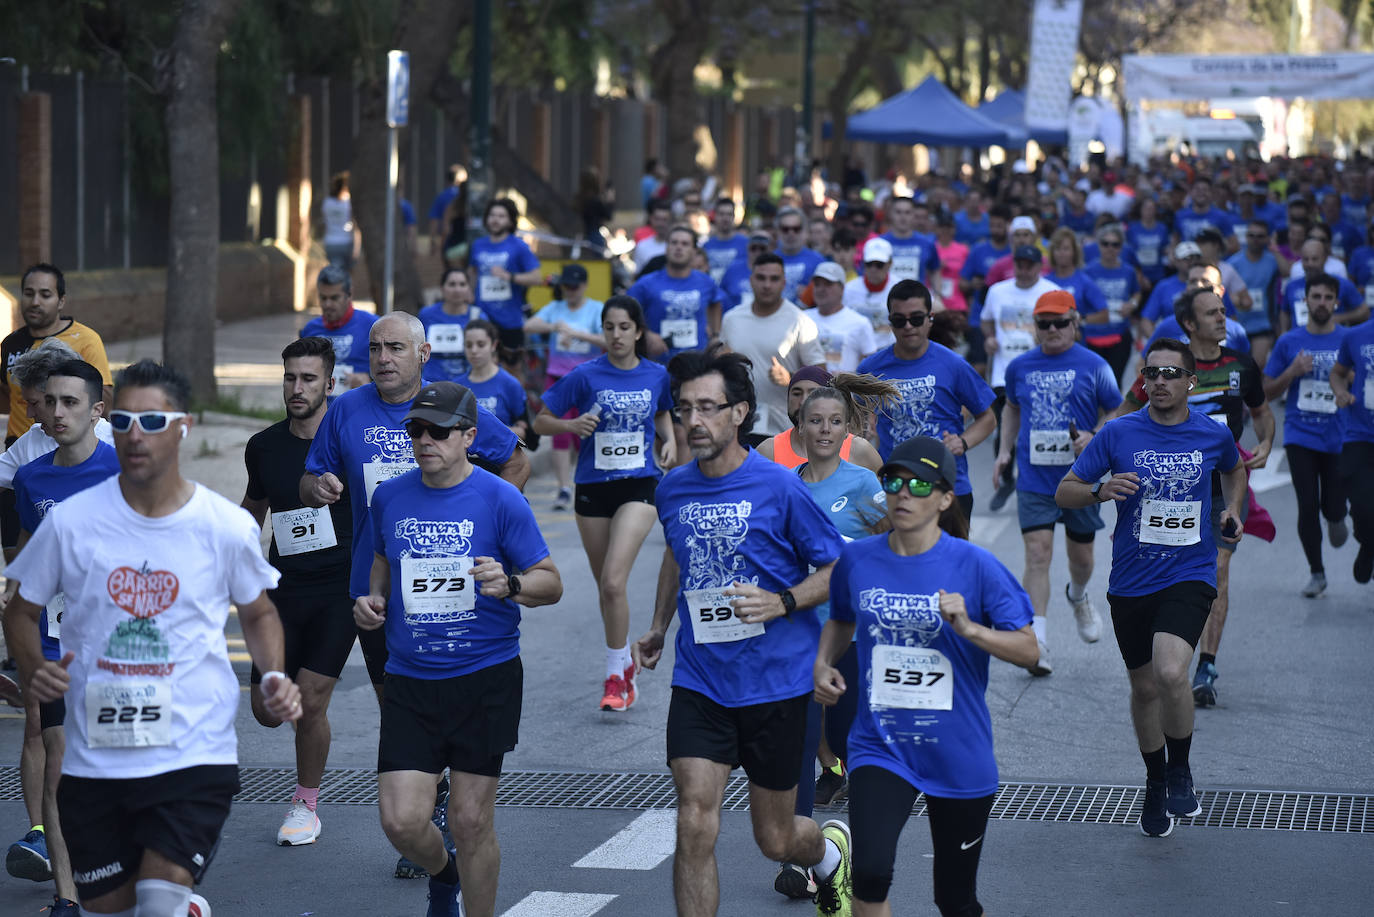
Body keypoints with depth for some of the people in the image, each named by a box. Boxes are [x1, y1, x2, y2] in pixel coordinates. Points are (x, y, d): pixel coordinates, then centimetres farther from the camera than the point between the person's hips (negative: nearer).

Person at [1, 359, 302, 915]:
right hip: (93, 760, 2)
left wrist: (274, 677, -3)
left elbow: (258, 613, 15)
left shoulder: (227, 527, -2)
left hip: (194, 757, -2)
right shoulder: (71, 521, -2)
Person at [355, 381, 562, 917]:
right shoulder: (390, 497, 5)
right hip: (410, 680, 3)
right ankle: (442, 873, 30)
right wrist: (373, 601, 5)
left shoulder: (500, 500, -7)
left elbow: (551, 583, -5)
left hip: (486, 677, -3)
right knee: (401, 821, -5)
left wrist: (509, 585, -25)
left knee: (471, 821, -1)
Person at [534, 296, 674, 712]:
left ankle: (615, 675, -8)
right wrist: (572, 424, -19)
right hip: (593, 488, 2)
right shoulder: (586, 375, -5)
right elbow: (540, 422, -1)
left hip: (639, 486, -1)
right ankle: (626, 662, 35)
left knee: (613, 582, -17)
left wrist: (669, 441, 4)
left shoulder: (656, 376, 1)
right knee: (606, 587, 13)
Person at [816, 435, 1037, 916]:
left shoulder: (973, 565, -9)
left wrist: (969, 628, -23)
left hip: (958, 755, -1)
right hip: (880, 747, 1)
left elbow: (1028, 650, -8)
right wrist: (823, 664, 3)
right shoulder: (857, 559, 0)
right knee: (870, 874, -23)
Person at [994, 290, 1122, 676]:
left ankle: (1078, 596, 50)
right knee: (1037, 554, -12)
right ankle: (1037, 642, -16)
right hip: (1034, 477, 1)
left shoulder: (1093, 366, -3)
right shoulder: (1020, 367, 5)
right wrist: (1004, 451, 12)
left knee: (1081, 555, 14)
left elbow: (1117, 413, 3)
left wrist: (1094, 437, -15)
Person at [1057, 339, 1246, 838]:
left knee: (1170, 673, -25)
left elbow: (1235, 469, 26)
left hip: (1189, 576, -2)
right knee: (1145, 687, 13)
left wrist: (1233, 511, 10)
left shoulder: (1214, 435, 1)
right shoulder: (1118, 433, -3)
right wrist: (1101, 491, -19)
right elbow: (1063, 492, 0)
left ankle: (1180, 767, 1)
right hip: (1131, 583, 2)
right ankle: (1155, 782, 37)